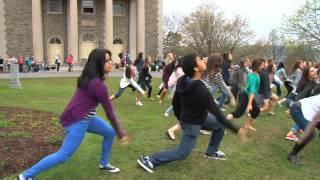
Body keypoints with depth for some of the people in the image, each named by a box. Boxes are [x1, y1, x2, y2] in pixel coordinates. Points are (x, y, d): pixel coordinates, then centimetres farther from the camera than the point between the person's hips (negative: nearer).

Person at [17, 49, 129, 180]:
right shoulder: (98, 84, -24)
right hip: (78, 121, -10)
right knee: (63, 156, -3)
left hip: (85, 117, 10)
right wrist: (121, 133, -9)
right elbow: (110, 112, -18)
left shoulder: (89, 78, 5)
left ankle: (104, 164, 32)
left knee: (109, 132, 15)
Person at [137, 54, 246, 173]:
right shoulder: (201, 90, -35)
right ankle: (149, 159, 3)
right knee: (182, 154, 3)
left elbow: (175, 102, 1)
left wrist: (179, 117, 19)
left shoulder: (182, 81, -12)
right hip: (192, 124, -8)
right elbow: (216, 113, -28)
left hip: (186, 119, 8)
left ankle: (210, 153, 34)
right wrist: (235, 129, -17)